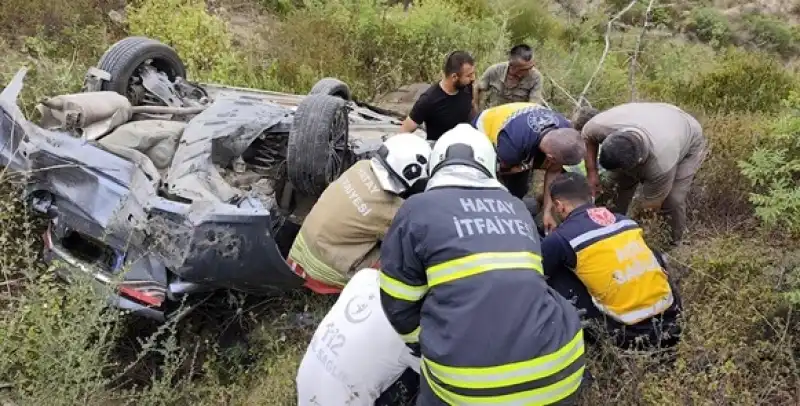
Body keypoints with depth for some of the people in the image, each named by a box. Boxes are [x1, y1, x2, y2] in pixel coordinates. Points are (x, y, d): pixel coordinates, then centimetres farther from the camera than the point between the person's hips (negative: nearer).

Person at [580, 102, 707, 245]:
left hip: (690, 142, -4)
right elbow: (587, 135, -13)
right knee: (619, 180, -7)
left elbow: (651, 205, -28)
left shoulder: (661, 165, -44)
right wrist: (592, 172, -17)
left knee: (673, 200, -16)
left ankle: (675, 243, 11)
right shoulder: (604, 124, -38)